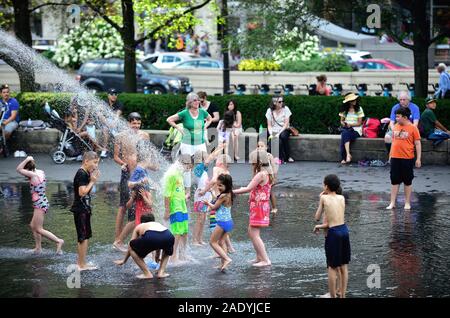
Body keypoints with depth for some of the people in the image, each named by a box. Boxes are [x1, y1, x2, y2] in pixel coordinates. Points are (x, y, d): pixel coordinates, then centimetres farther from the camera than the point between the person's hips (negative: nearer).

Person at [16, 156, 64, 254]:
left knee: (39, 229, -2)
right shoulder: (40, 172, 5)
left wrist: (27, 160, -15)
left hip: (40, 205, -10)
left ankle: (58, 241, -4)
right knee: (33, 226, 19)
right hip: (42, 203, 10)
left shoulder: (33, 175, -20)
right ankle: (38, 247, 24)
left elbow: (18, 169, -20)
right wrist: (31, 161, 13)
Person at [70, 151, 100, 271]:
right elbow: (82, 192, -25)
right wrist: (92, 182, -17)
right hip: (80, 210, -10)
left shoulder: (86, 174, 12)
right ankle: (82, 264, -1)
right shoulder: (81, 174, -18)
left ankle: (80, 262, 23)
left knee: (85, 236, 15)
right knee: (83, 237, -6)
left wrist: (93, 180, 4)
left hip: (85, 209, 10)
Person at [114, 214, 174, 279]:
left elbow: (131, 246, 42)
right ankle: (161, 272, 22)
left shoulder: (139, 227, 36)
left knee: (132, 249, 20)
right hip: (168, 237, 4)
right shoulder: (158, 224, 44)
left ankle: (147, 273, 11)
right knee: (167, 250, 40)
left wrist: (124, 261, 57)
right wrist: (157, 257, 77)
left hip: (150, 237, -4)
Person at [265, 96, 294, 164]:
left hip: (283, 130, 0)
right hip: (274, 131, 0)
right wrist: (271, 134, -17)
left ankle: (288, 156, -22)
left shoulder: (285, 109, -4)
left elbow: (286, 124, -9)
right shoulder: (270, 111, 0)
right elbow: (269, 125, 1)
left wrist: (279, 133, -21)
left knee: (283, 136, -35)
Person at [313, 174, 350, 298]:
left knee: (332, 267, 5)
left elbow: (317, 217, 3)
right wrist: (322, 226, 19)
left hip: (333, 233, -5)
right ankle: (342, 295, 21)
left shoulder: (324, 198, -6)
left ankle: (333, 296, 10)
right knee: (343, 266, 13)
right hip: (344, 231, 5)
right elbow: (337, 217, 10)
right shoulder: (342, 198, 7)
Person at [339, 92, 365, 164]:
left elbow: (359, 123, -1)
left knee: (345, 134, -33)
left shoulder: (359, 109, 3)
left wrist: (350, 124, -16)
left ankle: (343, 158, -36)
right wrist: (343, 123, -10)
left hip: (356, 130, -2)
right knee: (344, 133, -35)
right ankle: (348, 154, -45)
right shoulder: (344, 110, 12)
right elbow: (341, 121, 14)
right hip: (346, 129, 2)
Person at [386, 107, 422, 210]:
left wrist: (418, 158, -8)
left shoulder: (413, 128, -8)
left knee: (407, 182, 7)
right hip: (395, 158, 4)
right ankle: (392, 203, 11)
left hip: (407, 159, -4)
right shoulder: (395, 127, 6)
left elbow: (418, 144, -5)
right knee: (395, 181, 7)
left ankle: (407, 203, 16)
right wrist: (390, 155, 16)